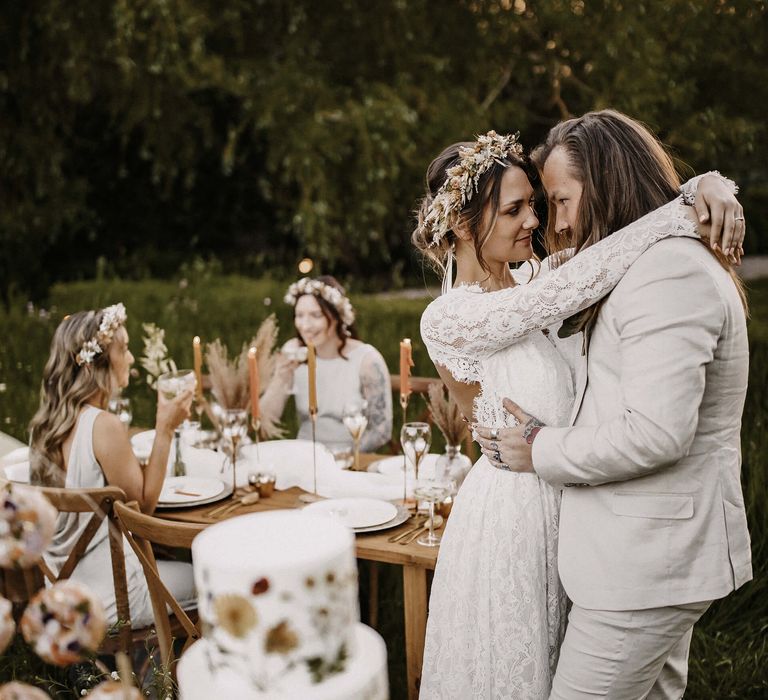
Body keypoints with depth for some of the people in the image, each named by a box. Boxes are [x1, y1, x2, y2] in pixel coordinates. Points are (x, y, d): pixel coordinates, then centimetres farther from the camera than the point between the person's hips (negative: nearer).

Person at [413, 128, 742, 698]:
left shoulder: (530, 284, 4)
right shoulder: (448, 319, -19)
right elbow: (577, 283, -26)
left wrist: (711, 187, -15)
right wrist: (688, 206, -22)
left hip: (564, 499, 7)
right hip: (512, 507, -7)